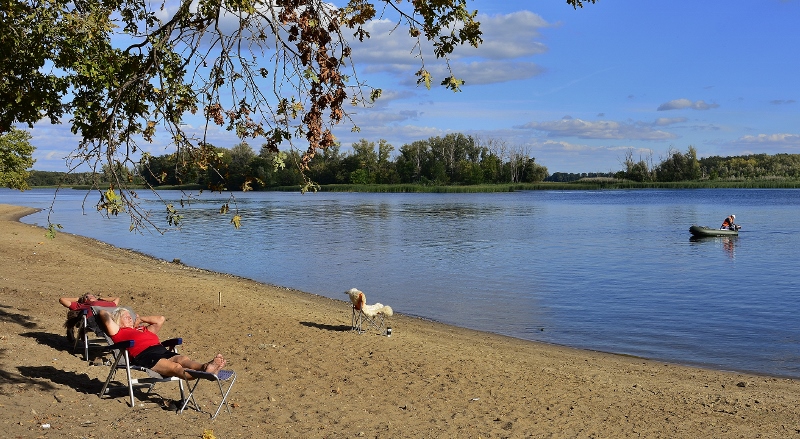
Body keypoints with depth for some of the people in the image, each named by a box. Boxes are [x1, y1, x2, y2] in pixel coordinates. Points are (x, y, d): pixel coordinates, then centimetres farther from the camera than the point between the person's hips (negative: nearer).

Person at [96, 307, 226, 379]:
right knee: (175, 367, -33)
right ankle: (204, 373, -60)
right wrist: (112, 315, 34)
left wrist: (140, 319, 45)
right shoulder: (119, 332, 19)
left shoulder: (144, 329, 38)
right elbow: (103, 314, 12)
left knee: (183, 359, -28)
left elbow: (160, 319, 49)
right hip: (144, 356, -7)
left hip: (163, 351, 7)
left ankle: (205, 367, -59)